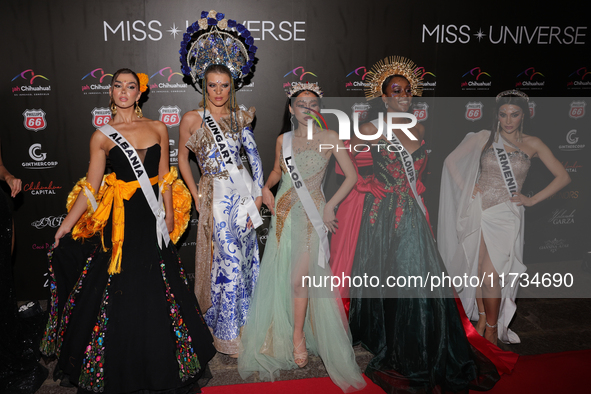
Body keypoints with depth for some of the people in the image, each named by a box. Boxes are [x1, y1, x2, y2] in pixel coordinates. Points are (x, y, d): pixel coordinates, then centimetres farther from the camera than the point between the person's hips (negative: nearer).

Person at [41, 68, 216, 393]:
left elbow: (164, 179, 7)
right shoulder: (102, 136, 1)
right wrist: (66, 226, -5)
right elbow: (90, 188, 0)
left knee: (158, 291, 9)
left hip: (153, 218, 2)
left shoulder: (158, 129, 7)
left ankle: (160, 367, 29)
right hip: (121, 221, -2)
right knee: (122, 292, 3)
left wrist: (169, 215, 1)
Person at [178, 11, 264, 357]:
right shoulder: (193, 119, -2)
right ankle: (228, 332, 18)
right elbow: (183, 157, 8)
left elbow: (254, 155, 11)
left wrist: (258, 192, 4)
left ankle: (245, 322, 31)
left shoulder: (241, 116, 8)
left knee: (247, 260, 11)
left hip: (244, 193, 4)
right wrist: (196, 195, 3)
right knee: (228, 261, -1)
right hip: (216, 196, -4)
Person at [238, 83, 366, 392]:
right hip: (284, 213, 4)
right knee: (278, 276, 6)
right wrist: (266, 187, 4)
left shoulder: (329, 138, -3)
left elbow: (352, 176, -2)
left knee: (300, 278, -8)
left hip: (312, 215, -3)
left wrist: (330, 206, -7)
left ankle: (298, 335, 12)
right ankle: (279, 338, 24)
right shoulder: (283, 140, 8)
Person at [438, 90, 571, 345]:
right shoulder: (484, 138, 6)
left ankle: (492, 329, 9)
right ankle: (482, 318, 23)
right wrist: (467, 188, -1)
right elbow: (451, 161, 9)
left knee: (490, 274, -10)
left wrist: (532, 200, 0)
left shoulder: (532, 144, 6)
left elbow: (563, 177, 7)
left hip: (505, 214, -1)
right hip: (478, 211, 2)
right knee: (477, 270, 4)